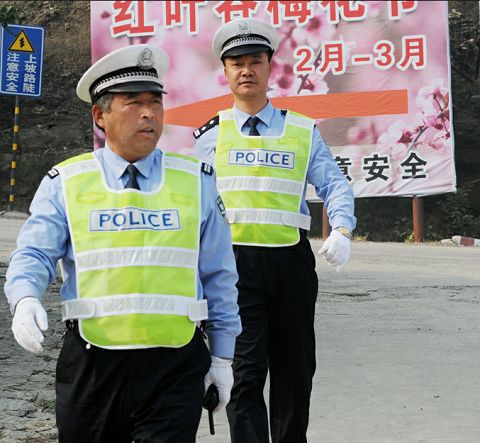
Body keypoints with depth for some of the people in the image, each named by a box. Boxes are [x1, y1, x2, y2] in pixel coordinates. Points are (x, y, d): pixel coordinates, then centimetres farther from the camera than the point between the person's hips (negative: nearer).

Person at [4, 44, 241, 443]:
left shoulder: (196, 181, 9)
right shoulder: (65, 184, 6)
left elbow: (219, 275, 13)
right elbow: (34, 254, 0)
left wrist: (223, 355, 12)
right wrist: (25, 300, -22)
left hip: (176, 369, 0)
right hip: (91, 366, 0)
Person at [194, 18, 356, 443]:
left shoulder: (303, 131, 10)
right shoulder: (210, 136, 8)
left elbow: (334, 184, 4)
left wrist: (342, 231, -15)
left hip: (291, 261, 2)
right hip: (233, 261, -2)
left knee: (295, 369, 12)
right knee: (246, 371, -9)